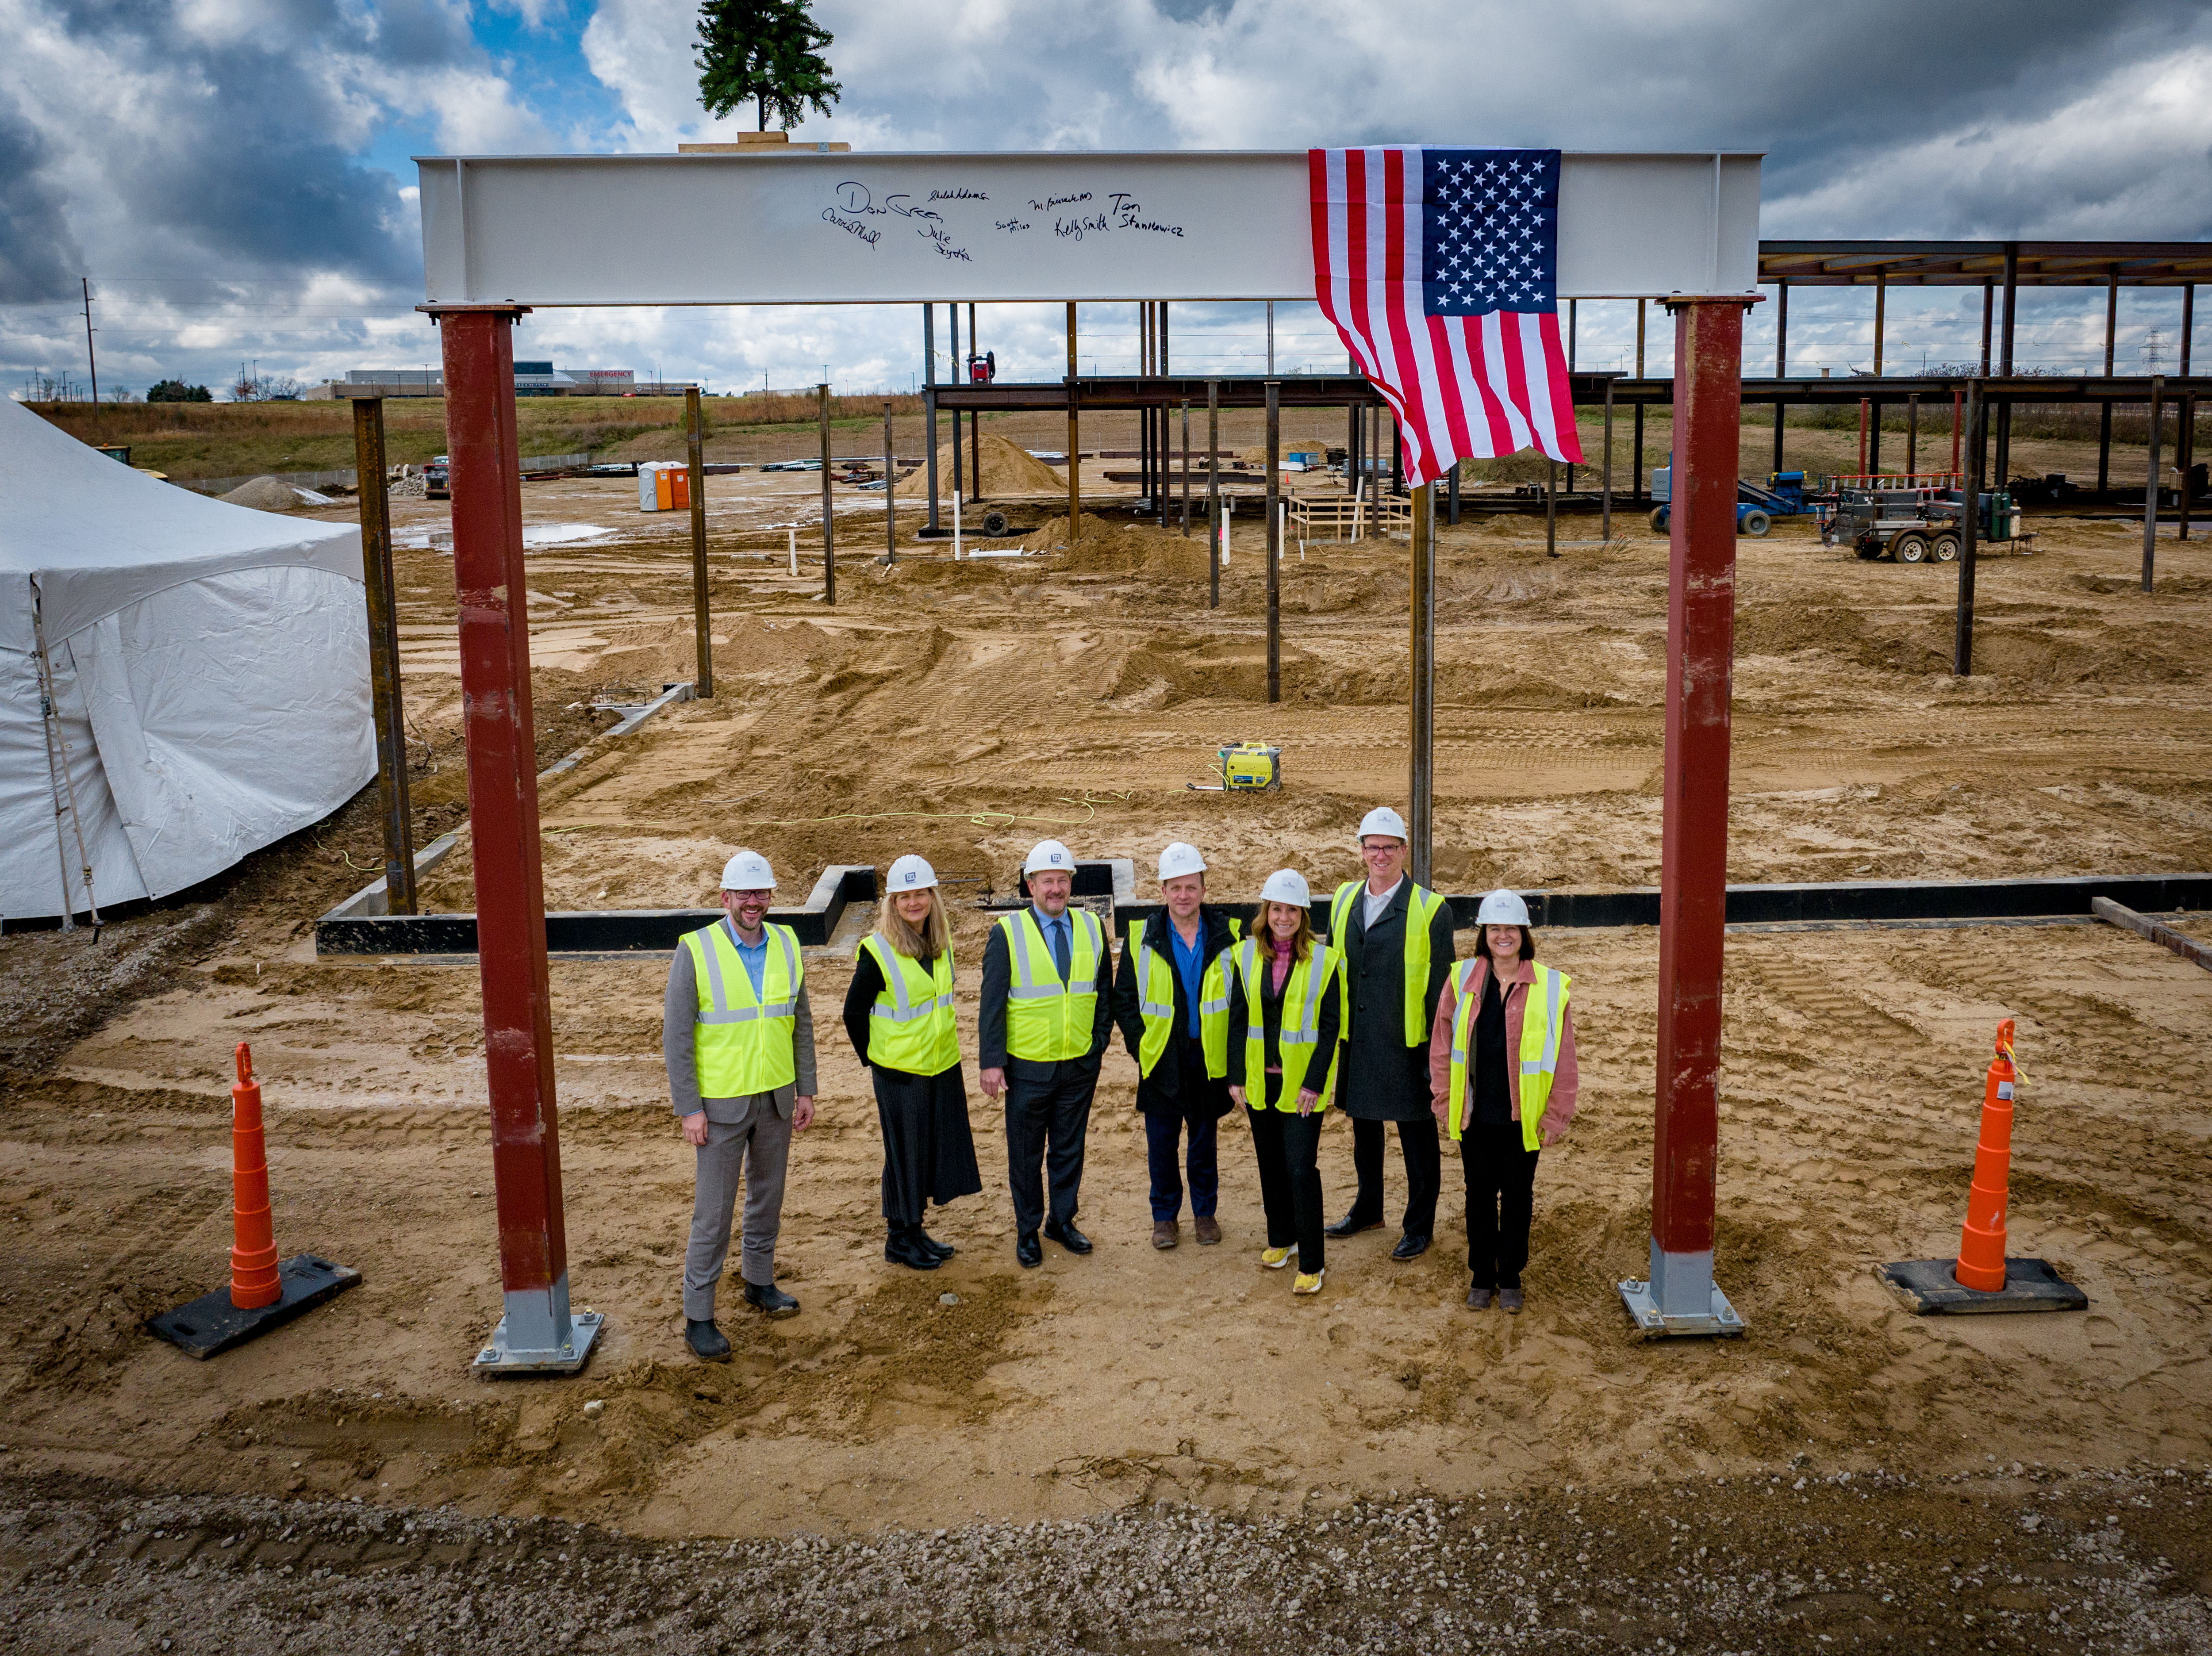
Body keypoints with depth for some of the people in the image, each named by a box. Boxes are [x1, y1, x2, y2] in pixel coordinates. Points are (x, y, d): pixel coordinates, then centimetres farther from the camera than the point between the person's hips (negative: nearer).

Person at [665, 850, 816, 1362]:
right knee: (713, 1210, 0)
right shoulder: (695, 951, -14)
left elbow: (802, 1024, 8)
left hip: (777, 1098, 5)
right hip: (721, 1103, -5)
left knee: (768, 1195, 19)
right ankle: (698, 1318, 9)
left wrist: (806, 1090, 6)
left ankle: (759, 1281, 38)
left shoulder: (786, 946, 1)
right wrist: (689, 1108, -14)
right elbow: (676, 1035, -12)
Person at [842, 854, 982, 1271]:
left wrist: (943, 1044, 14)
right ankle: (899, 1239, 21)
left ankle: (915, 1231, 29)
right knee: (904, 1153, 5)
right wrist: (874, 1060, 0)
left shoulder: (941, 942, 2)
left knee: (933, 1149, 14)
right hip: (900, 1072, -6)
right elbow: (854, 1011, -8)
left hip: (943, 1064, 6)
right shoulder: (878, 950, -17)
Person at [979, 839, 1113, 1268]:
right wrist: (992, 1062, -11)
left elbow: (1104, 993, 11)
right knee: (1026, 1154, 9)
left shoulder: (1092, 928, 2)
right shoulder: (1007, 934, -9)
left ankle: (1063, 1220, 33)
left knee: (1070, 1149, 15)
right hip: (1028, 1067, -3)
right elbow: (992, 1003, -8)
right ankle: (1028, 1230, 25)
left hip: (1080, 1066, 3)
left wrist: (1098, 1044, 5)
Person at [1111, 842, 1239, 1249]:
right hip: (1161, 1060, 0)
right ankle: (1165, 1216, 23)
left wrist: (1233, 1046, -3)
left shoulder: (1227, 936, -3)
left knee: (1205, 1140, 12)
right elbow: (1124, 999, 5)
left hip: (1210, 1059, 0)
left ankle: (1205, 1212, 27)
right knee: (1161, 1143, 8)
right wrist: (1140, 1044, -4)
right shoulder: (1143, 939, -2)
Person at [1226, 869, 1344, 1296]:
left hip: (1302, 1082, -4)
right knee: (1271, 1163, 15)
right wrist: (1236, 1076, 1)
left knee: (1301, 1168, -6)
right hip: (1260, 1080, 4)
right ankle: (1281, 1238, 35)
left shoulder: (1323, 960, -7)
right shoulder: (1247, 956, 2)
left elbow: (1330, 1025, -7)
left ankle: (1312, 1264, 3)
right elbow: (1238, 1018, 5)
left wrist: (1315, 1081, -12)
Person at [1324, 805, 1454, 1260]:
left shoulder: (1430, 910, -10)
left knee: (1417, 1138, 7)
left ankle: (1419, 1226, 23)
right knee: (1364, 1128, 21)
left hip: (1406, 1047, -5)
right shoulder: (1344, 900, 5)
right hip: (1356, 1043, 5)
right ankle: (1368, 1208, 40)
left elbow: (1440, 989, -9)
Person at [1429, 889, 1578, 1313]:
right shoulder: (1462, 980, -1)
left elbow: (1563, 1058, -1)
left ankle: (1510, 1278, 26)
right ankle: (1482, 1276, 26)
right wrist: (1445, 1102, 3)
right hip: (1475, 1116, 1)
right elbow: (1441, 1044, 5)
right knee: (1480, 1195, 11)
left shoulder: (1550, 987, -5)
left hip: (1523, 1119, -1)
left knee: (1518, 1196, 10)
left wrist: (1555, 1115, -2)